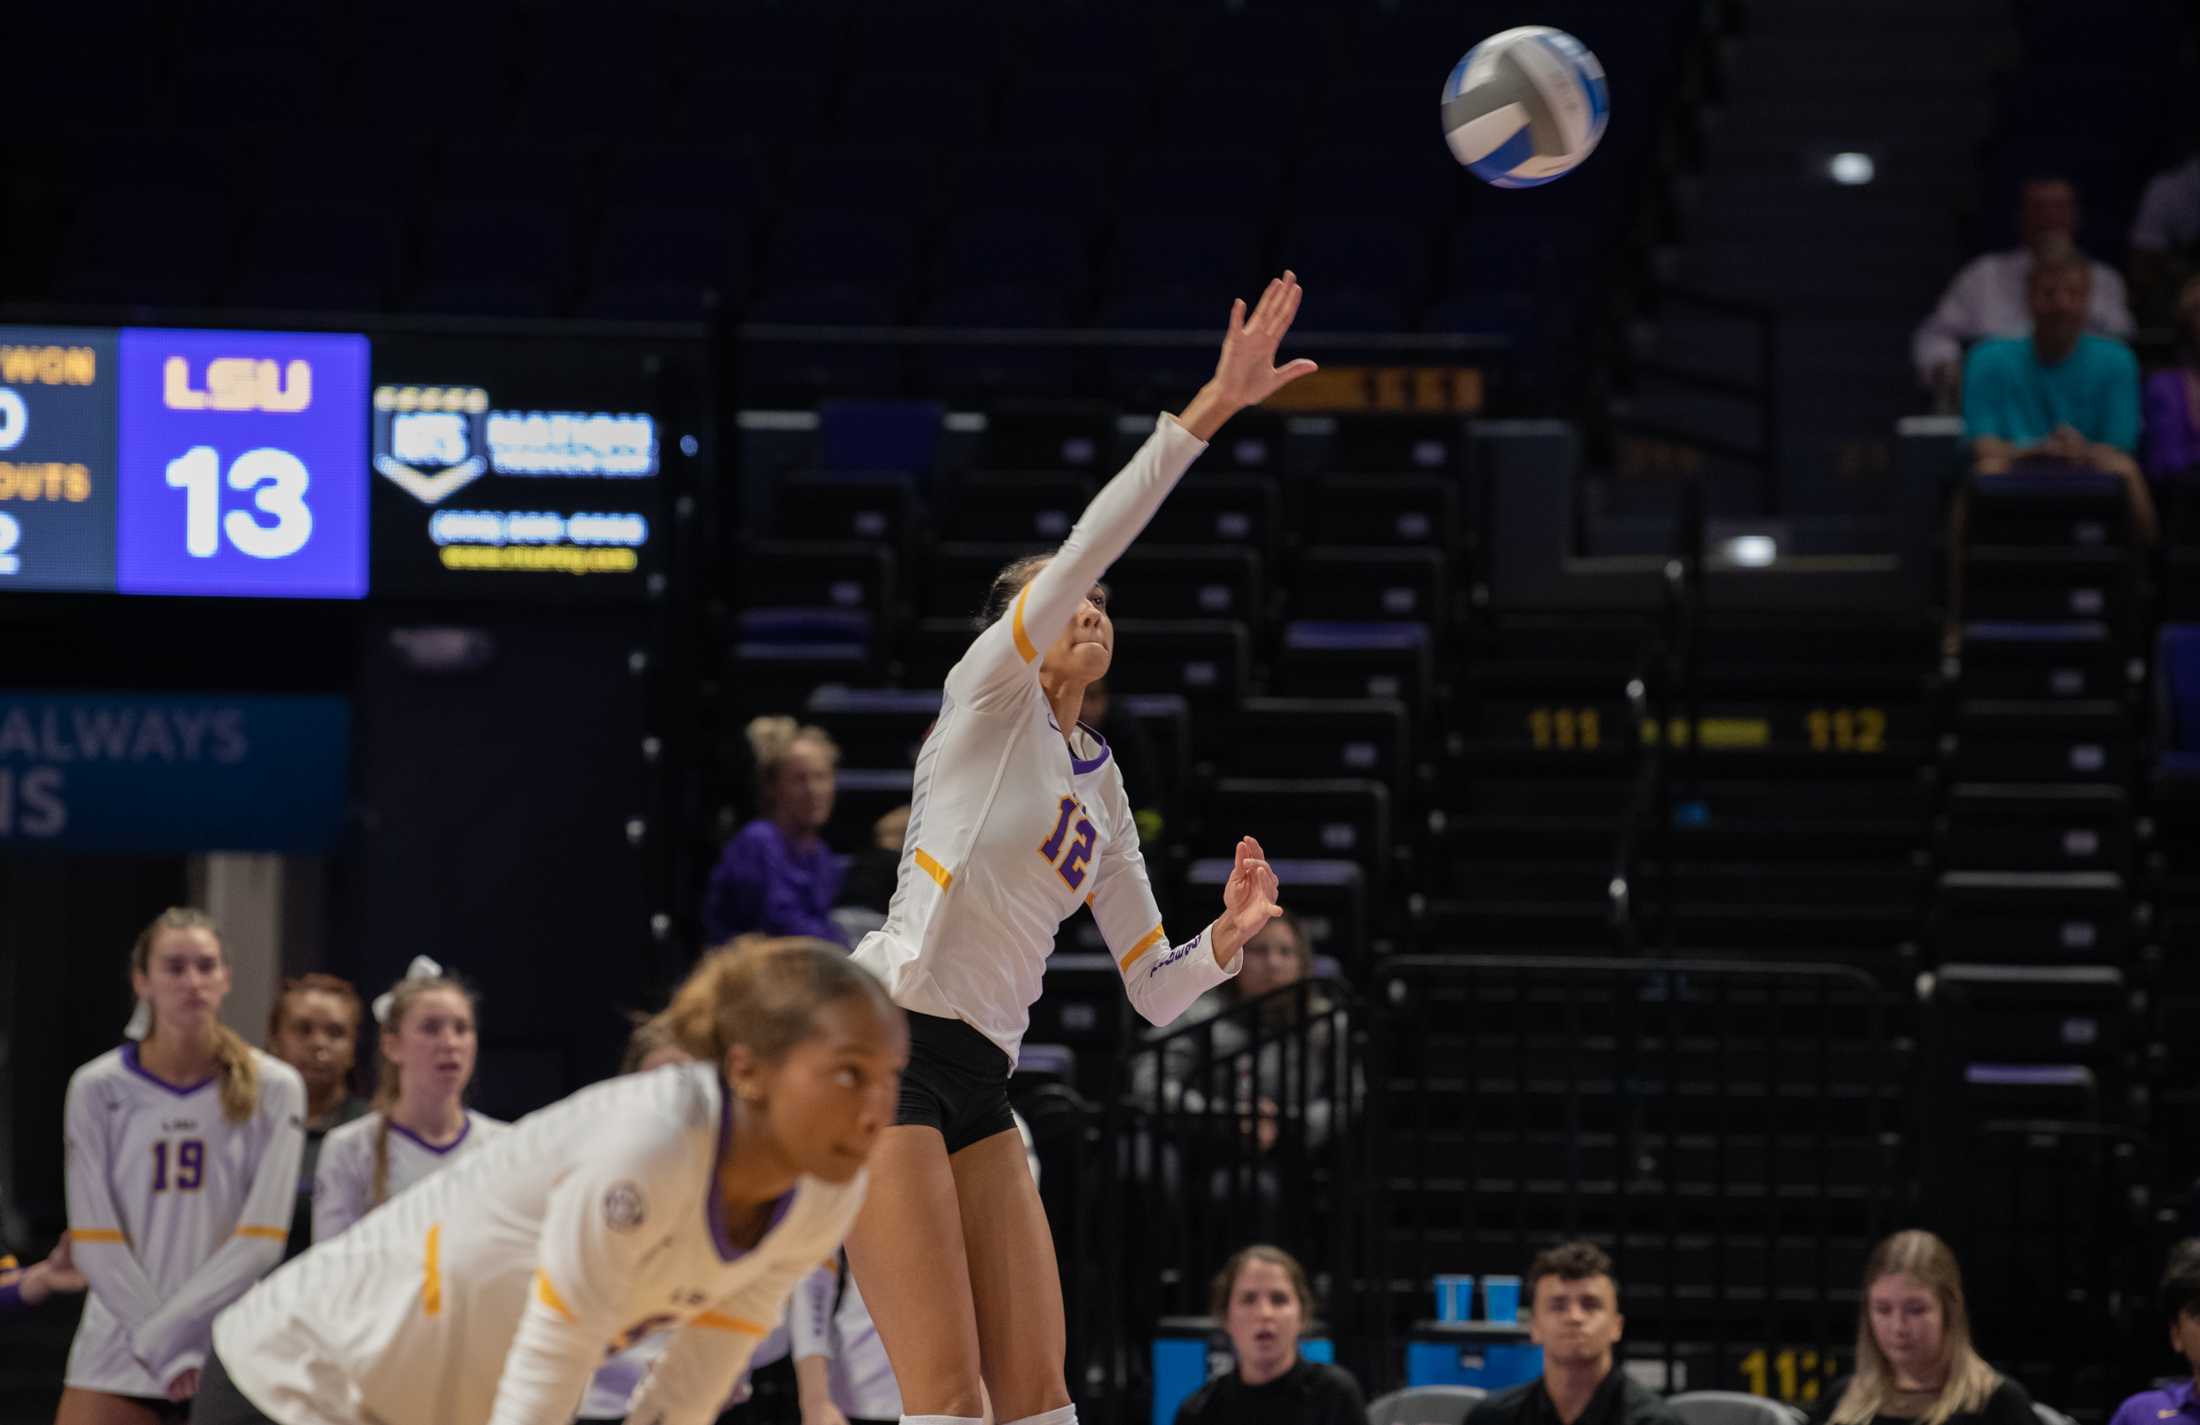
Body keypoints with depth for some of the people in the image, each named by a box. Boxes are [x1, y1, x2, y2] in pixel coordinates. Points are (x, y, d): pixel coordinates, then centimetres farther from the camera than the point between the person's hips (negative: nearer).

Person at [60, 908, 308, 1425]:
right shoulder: (96, 1088, 2)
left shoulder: (274, 1088, 1)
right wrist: (167, 1354, -11)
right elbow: (94, 1242, -3)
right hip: (115, 1348, 0)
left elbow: (261, 1240, -5)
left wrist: (167, 1331, -13)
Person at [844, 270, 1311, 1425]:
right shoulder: (987, 696, 3)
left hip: (978, 1087, 8)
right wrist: (1210, 408, -18)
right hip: (886, 1049, -8)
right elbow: (1087, 545, -12)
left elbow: (1153, 991, 22)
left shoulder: (1100, 789, 22)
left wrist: (1227, 937, 1)